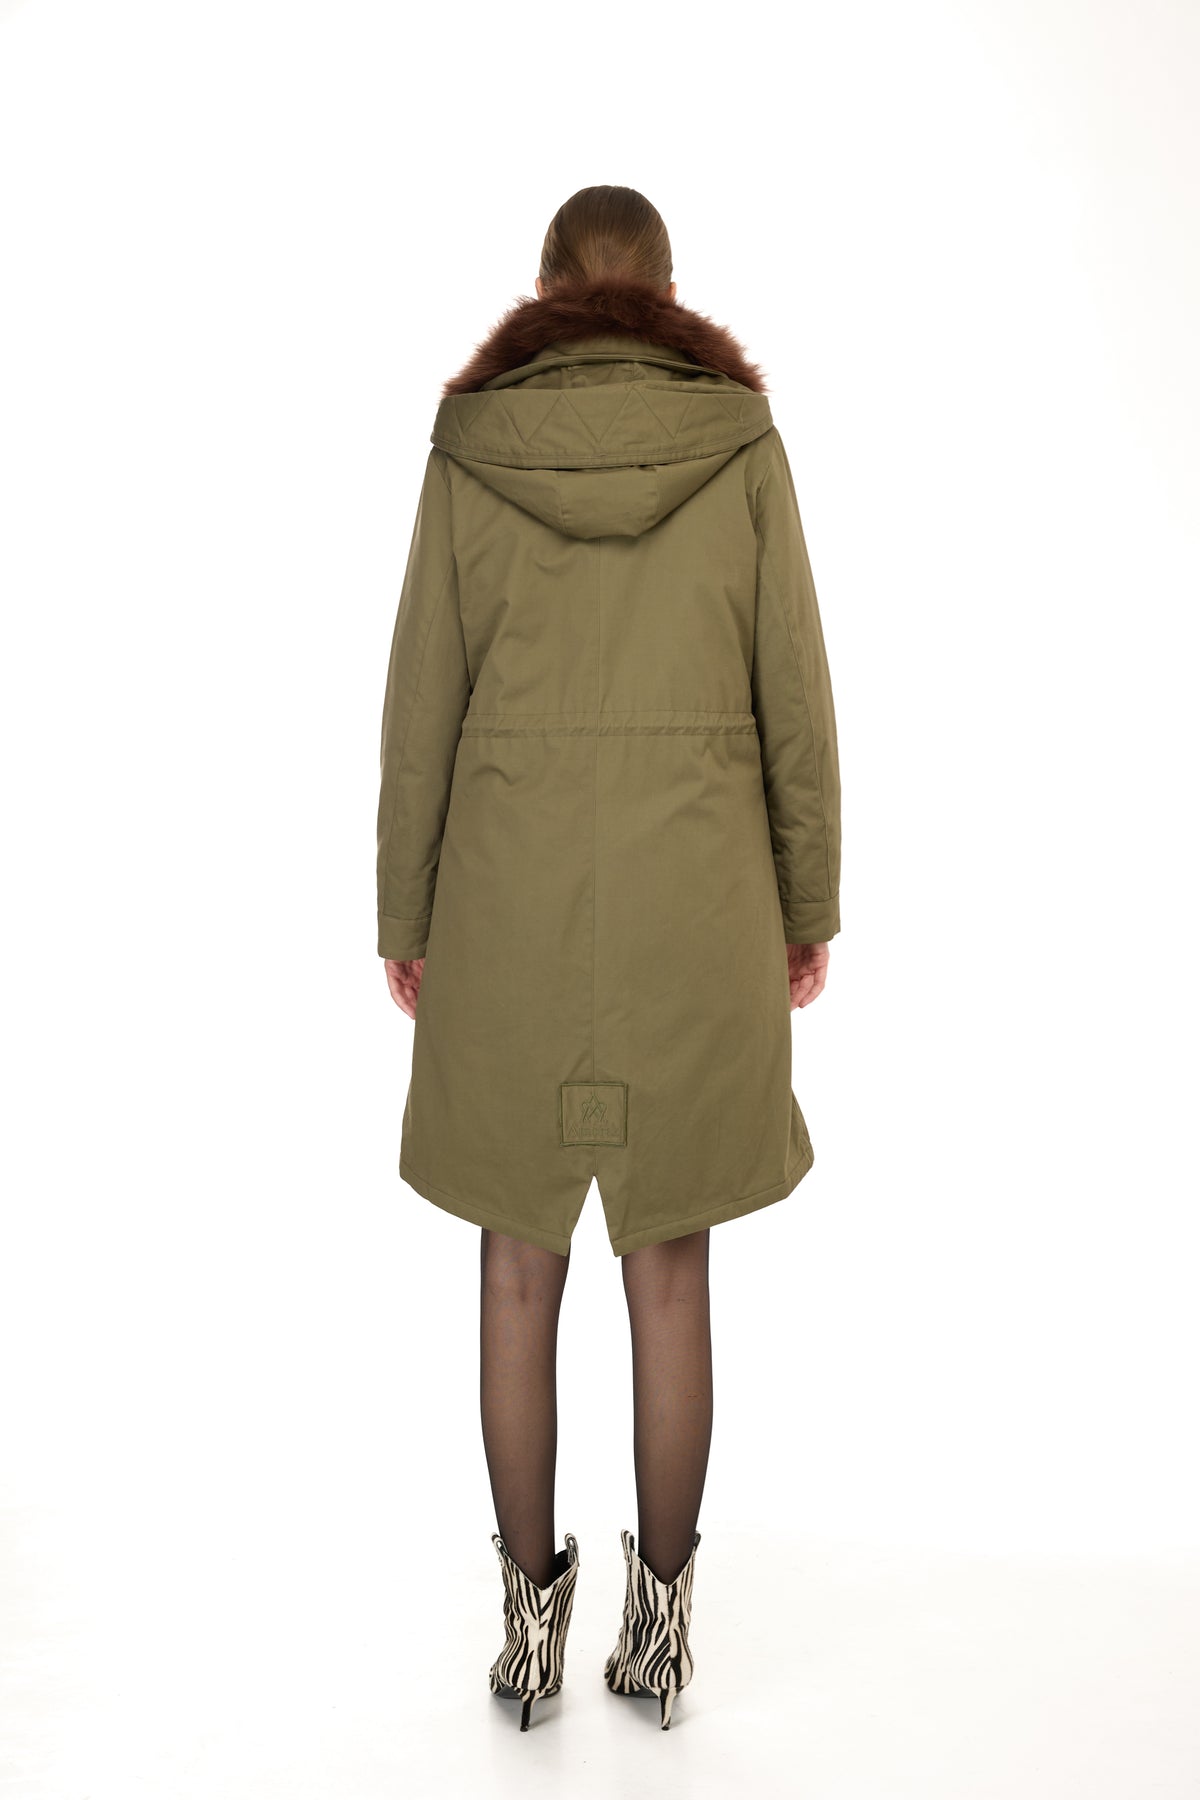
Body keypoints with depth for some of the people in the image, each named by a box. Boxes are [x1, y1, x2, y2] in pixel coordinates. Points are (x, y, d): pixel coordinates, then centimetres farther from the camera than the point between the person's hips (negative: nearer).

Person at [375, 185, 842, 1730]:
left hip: (512, 905, 0)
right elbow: (793, 694, -1)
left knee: (520, 1269, 12)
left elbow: (421, 706, -2)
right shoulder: (740, 436, -1)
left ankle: (530, 1615, 22)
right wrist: (809, 906, 9)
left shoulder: (470, 441, -2)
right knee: (670, 1270, 12)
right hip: (694, 907, 1)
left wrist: (403, 920, 8)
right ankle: (660, 1615, 23)